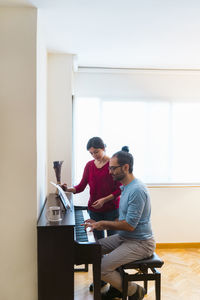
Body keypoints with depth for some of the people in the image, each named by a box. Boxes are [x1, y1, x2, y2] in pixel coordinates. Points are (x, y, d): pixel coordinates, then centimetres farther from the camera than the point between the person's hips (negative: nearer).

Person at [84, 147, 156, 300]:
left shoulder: (137, 190, -24)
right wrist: (100, 225, 4)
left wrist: (103, 223, -14)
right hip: (125, 237, 10)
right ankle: (116, 287, 23)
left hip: (140, 243, -10)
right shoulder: (126, 187, 10)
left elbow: (130, 225, -25)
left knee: (101, 268, -20)